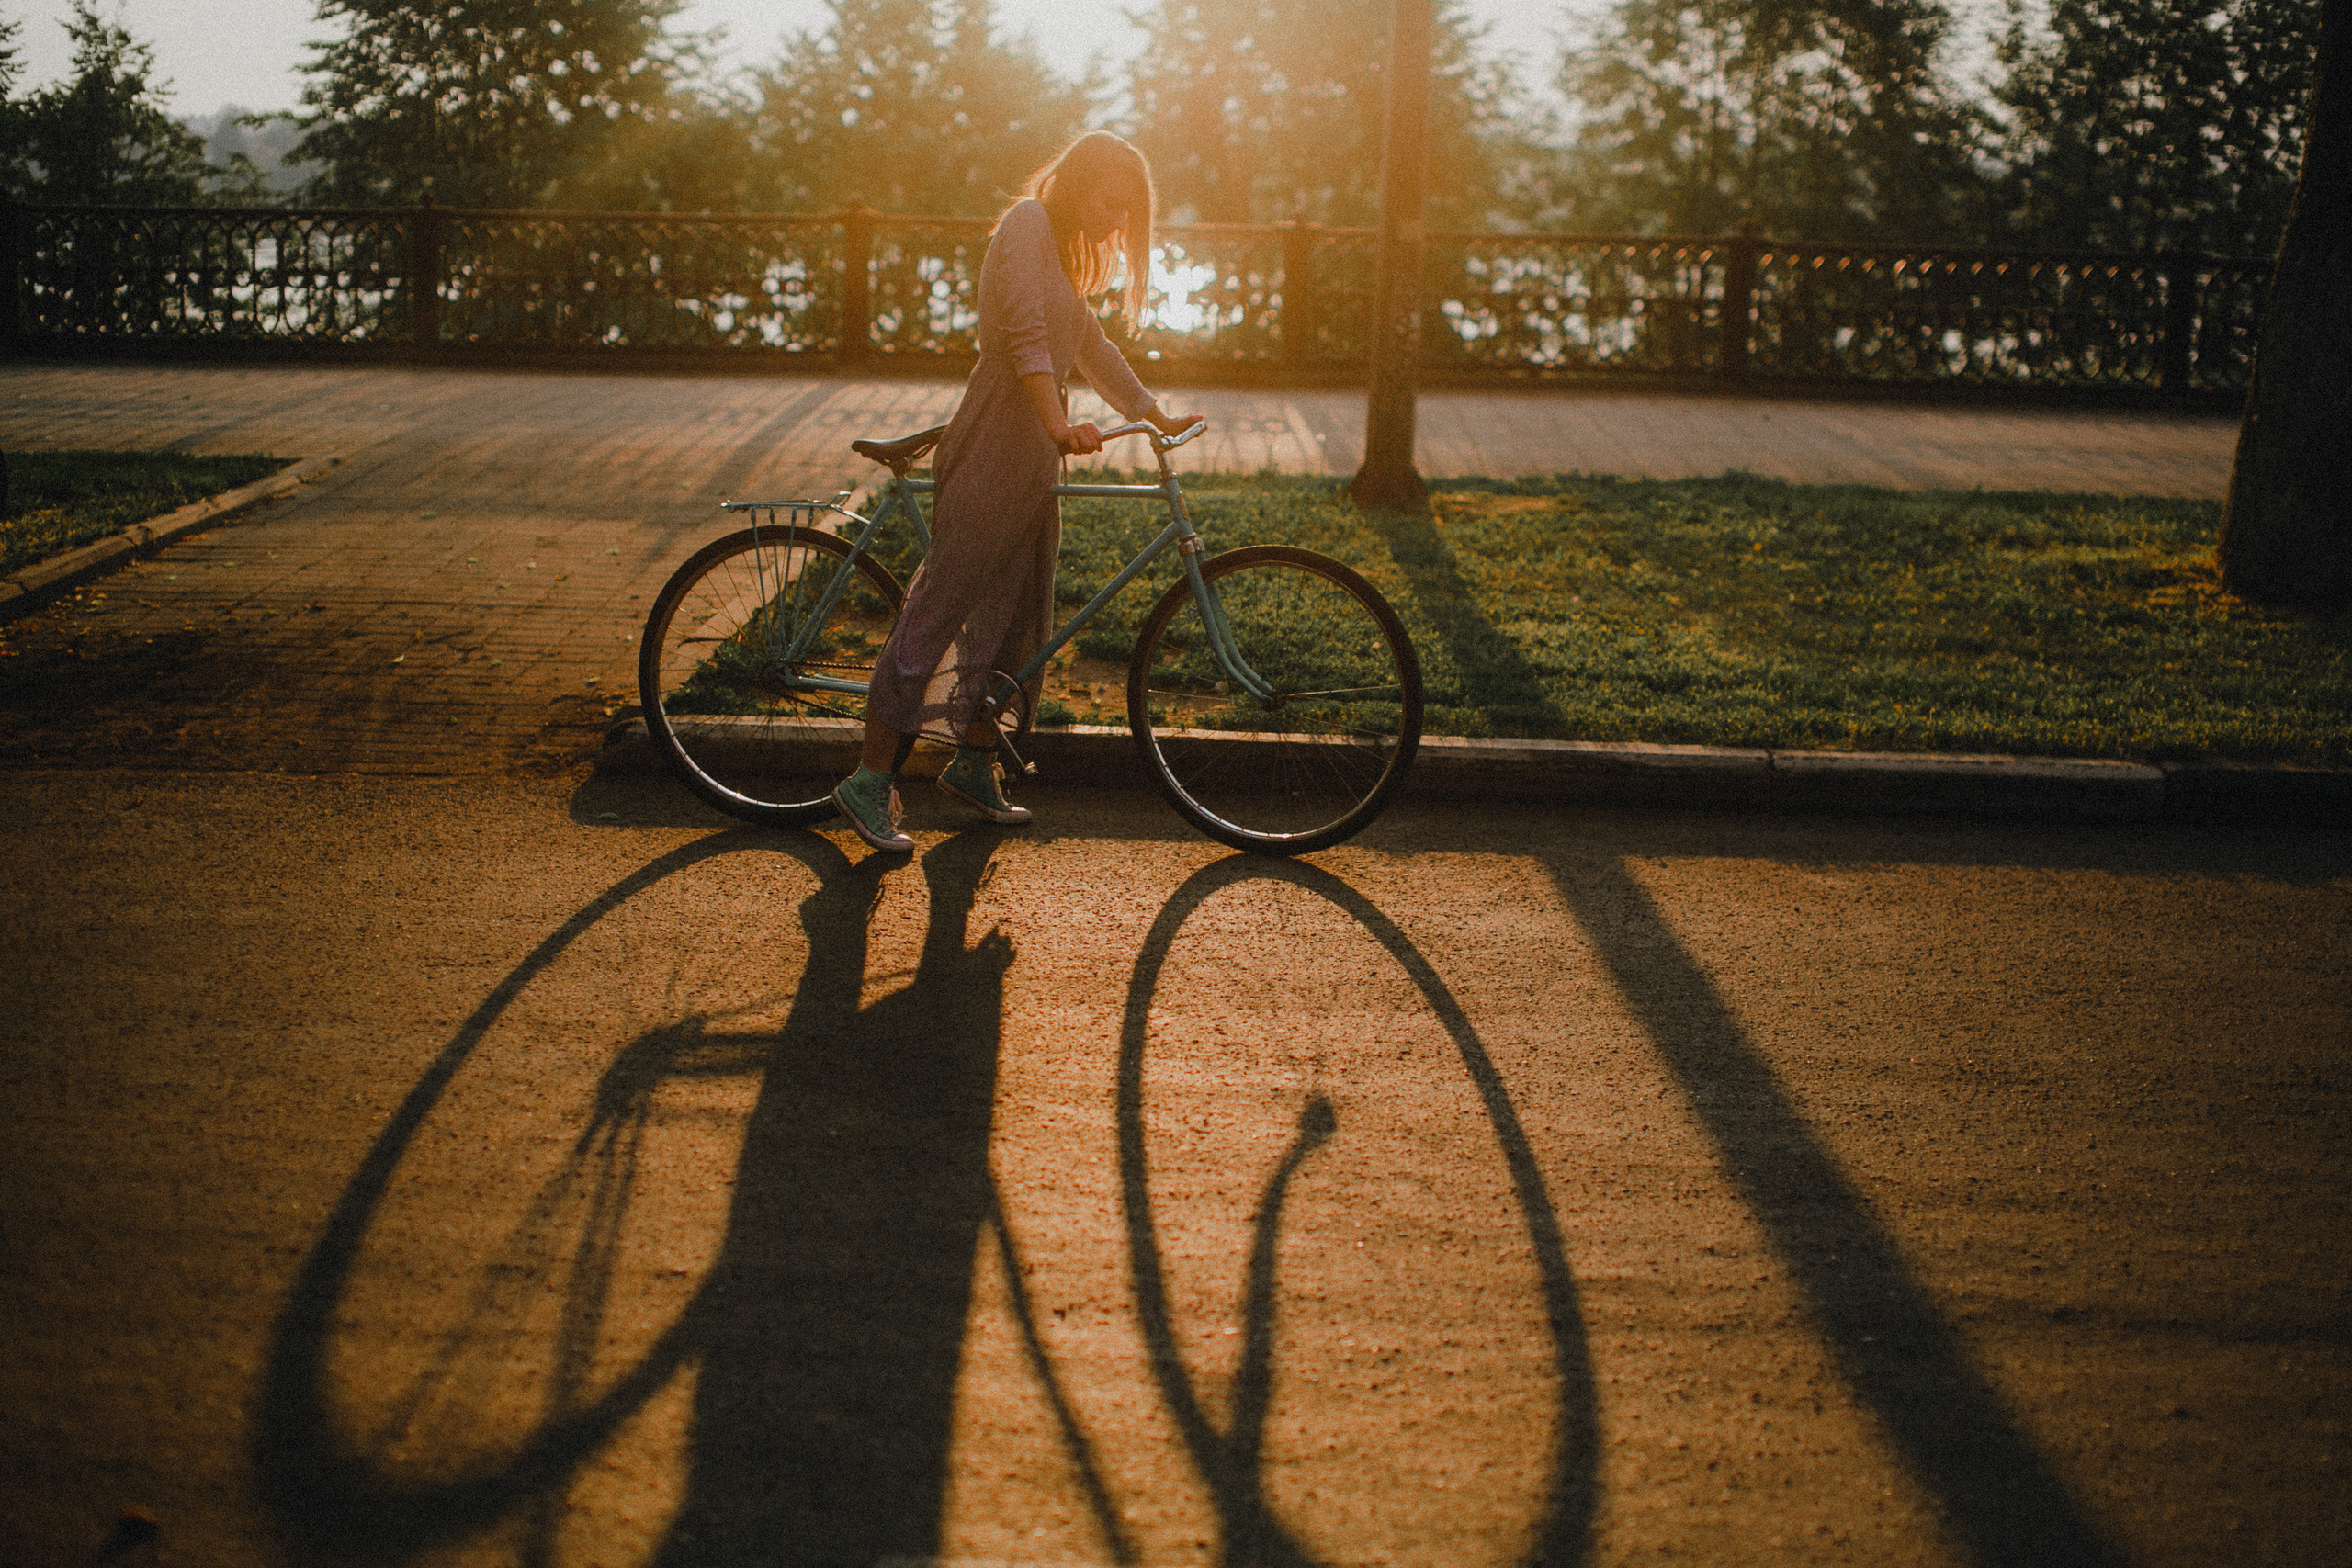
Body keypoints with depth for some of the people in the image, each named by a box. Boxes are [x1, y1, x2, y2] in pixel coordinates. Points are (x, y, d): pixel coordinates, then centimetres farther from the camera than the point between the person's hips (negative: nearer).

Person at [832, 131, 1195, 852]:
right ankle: (871, 780, -6)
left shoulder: (1061, 250, 23)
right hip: (995, 439, -10)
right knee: (941, 604, -9)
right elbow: (1024, 334, -21)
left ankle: (974, 764, 23)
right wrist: (1058, 422, -32)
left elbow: (1091, 348, 31)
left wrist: (1155, 414, 30)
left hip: (1033, 450, 10)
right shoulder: (1028, 222, -7)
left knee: (1014, 611, 13)